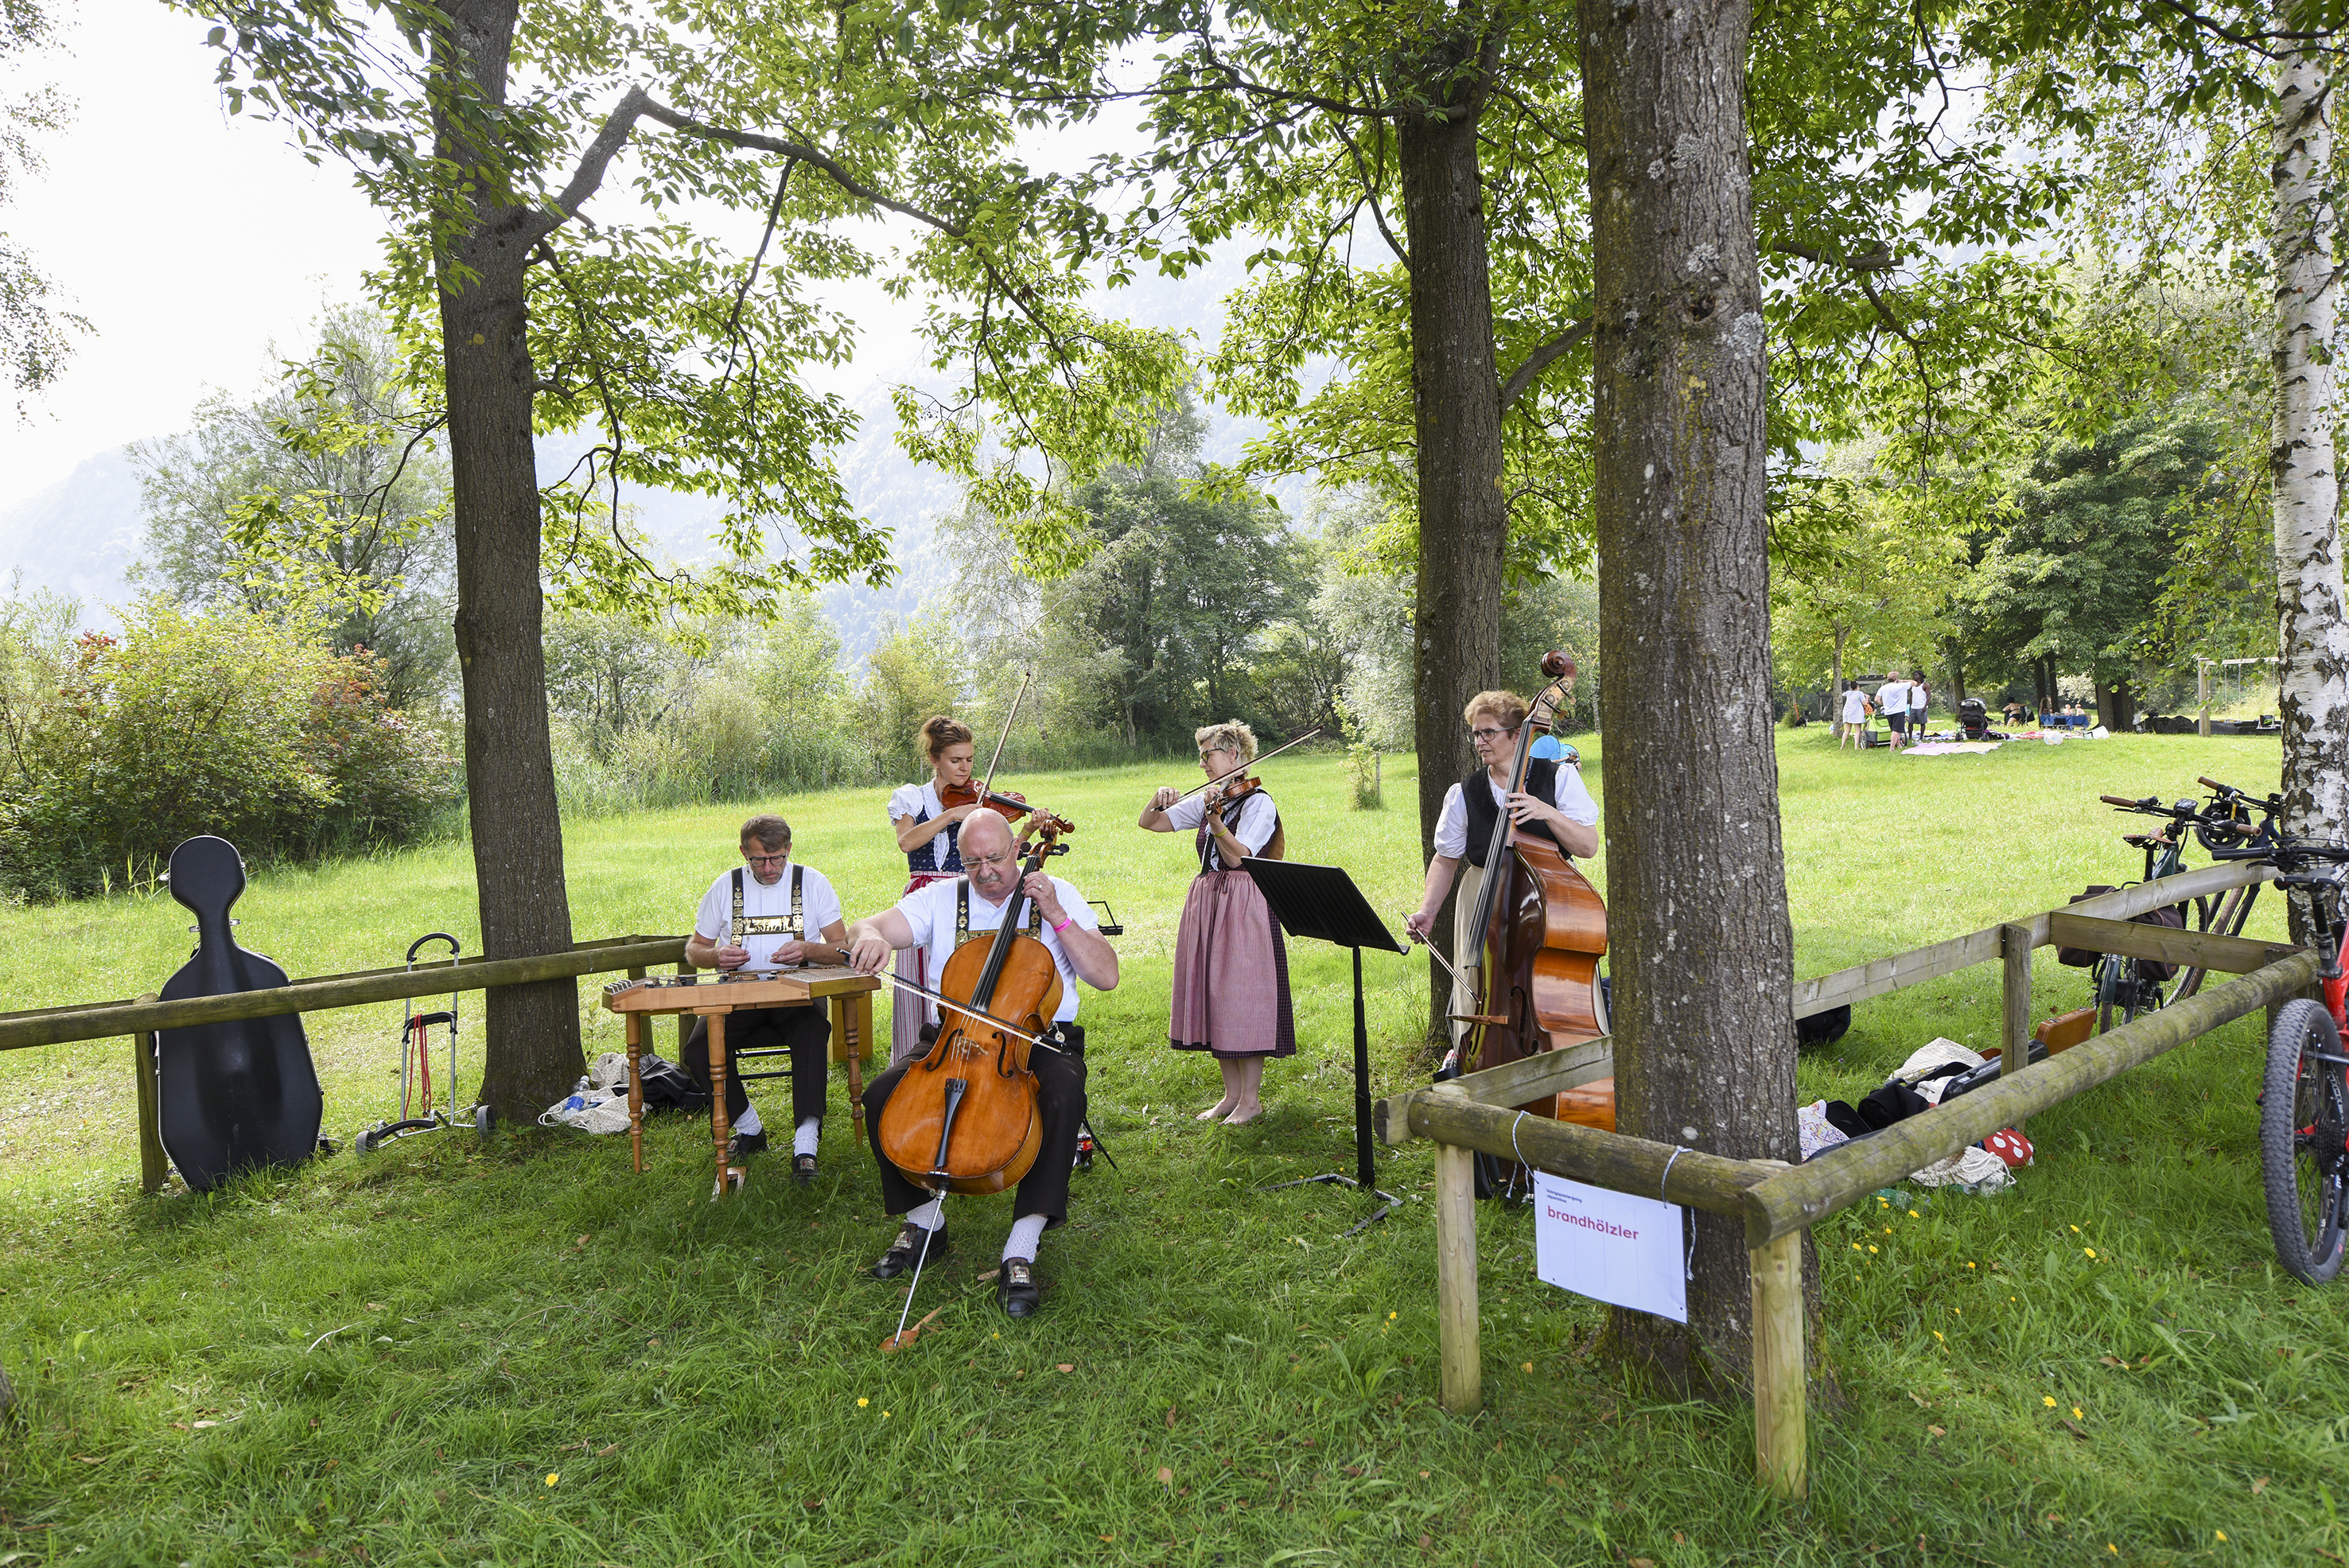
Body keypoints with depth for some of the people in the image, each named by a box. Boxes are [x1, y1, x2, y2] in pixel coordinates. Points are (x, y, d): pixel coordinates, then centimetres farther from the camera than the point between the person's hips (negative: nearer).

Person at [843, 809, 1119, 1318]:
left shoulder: (1057, 895, 4)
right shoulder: (940, 899, 8)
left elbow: (1107, 976, -4)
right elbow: (868, 928, -5)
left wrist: (1057, 916, -13)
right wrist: (870, 935, -30)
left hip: (1040, 1041, -2)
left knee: (1064, 1096, -35)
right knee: (880, 1095, -20)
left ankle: (1021, 1249, -28)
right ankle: (925, 1220, 2)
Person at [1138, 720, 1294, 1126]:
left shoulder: (1259, 803, -7)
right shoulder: (1206, 800, 13)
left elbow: (1237, 857, -19)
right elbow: (1149, 823, 13)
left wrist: (1214, 818, -29)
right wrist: (1159, 801, -7)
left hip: (1243, 907, -7)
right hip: (1206, 904, 7)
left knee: (1242, 998, -5)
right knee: (1213, 997, 9)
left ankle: (1251, 1099, 5)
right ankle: (1232, 1093, 20)